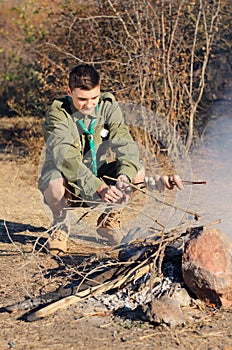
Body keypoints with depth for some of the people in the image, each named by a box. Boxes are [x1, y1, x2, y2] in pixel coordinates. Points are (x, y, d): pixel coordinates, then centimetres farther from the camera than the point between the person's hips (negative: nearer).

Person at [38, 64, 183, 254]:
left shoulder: (108, 107, -8)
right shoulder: (58, 114, -19)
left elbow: (126, 143, -19)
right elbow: (66, 158, -32)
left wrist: (124, 176, -40)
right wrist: (99, 187, -44)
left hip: (99, 175, 4)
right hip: (70, 182, -4)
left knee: (138, 171, -20)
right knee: (54, 185, -38)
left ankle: (109, 218, 5)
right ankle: (60, 224, -3)